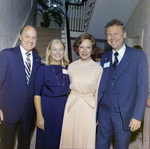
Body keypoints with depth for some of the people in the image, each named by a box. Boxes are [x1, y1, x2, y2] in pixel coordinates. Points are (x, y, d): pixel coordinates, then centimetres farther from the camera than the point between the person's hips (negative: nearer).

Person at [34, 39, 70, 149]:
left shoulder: (67, 69, 4)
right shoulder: (43, 69, -7)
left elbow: (70, 90, 10)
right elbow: (37, 94, -9)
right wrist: (39, 116, -12)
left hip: (63, 107, 4)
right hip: (47, 107, -3)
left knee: (61, 140, 15)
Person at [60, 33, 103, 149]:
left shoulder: (98, 68, -4)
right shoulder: (72, 66, 2)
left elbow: (98, 92, 2)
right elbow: (68, 87, 10)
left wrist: (98, 114, 4)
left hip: (88, 108, -1)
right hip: (72, 106, 2)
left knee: (86, 139, 11)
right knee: (69, 138, 12)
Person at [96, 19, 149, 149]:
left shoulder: (139, 56, -6)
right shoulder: (104, 58, 7)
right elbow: (101, 85, 7)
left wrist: (137, 116, -13)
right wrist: (94, 111, 4)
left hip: (124, 114, -3)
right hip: (104, 111, 4)